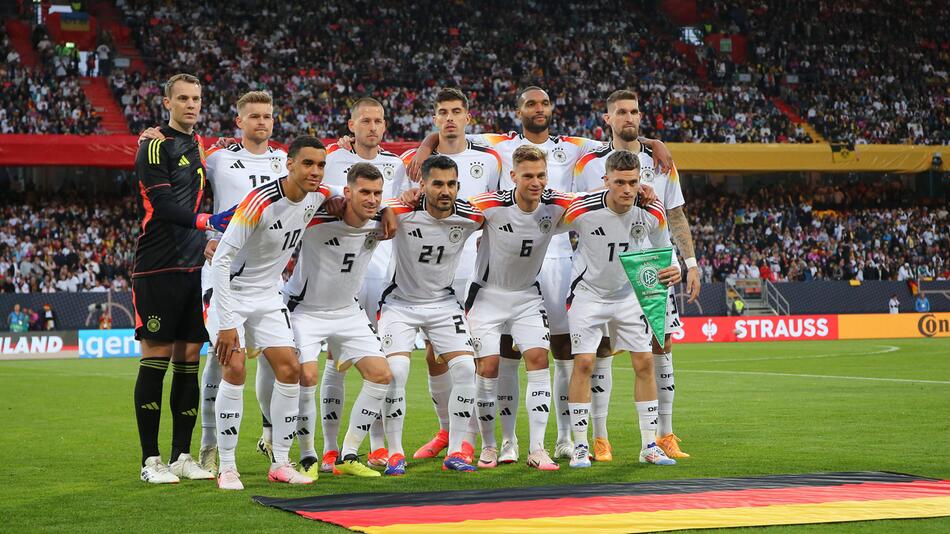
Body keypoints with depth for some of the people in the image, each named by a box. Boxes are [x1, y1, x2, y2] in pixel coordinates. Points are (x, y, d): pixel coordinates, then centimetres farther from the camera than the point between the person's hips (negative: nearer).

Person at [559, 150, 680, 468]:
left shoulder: (653, 212, -16)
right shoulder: (582, 209, -26)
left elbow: (663, 248, 4)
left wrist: (673, 269, -15)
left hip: (629, 294, 3)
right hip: (588, 293, -3)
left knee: (644, 363, 0)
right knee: (583, 363, -12)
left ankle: (649, 446, 9)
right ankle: (580, 446, -2)